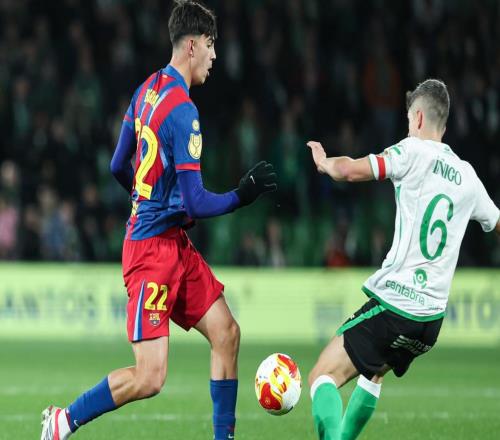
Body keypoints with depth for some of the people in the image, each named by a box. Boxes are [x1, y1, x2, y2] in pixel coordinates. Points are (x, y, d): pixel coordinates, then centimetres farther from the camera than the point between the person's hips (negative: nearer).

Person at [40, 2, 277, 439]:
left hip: (175, 244, 10)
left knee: (226, 333, 6)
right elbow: (195, 203, -21)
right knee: (149, 378, -10)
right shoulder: (182, 112, -20)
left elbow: (119, 166, 19)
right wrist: (243, 195, -9)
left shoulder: (148, 90, 8)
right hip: (154, 247, -10)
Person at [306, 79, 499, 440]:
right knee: (374, 373, 31)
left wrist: (323, 162, 6)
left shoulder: (415, 152, -5)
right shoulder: (468, 177, 13)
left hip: (393, 305, -7)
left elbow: (350, 170, -16)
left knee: (323, 377, -7)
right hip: (433, 317, 7)